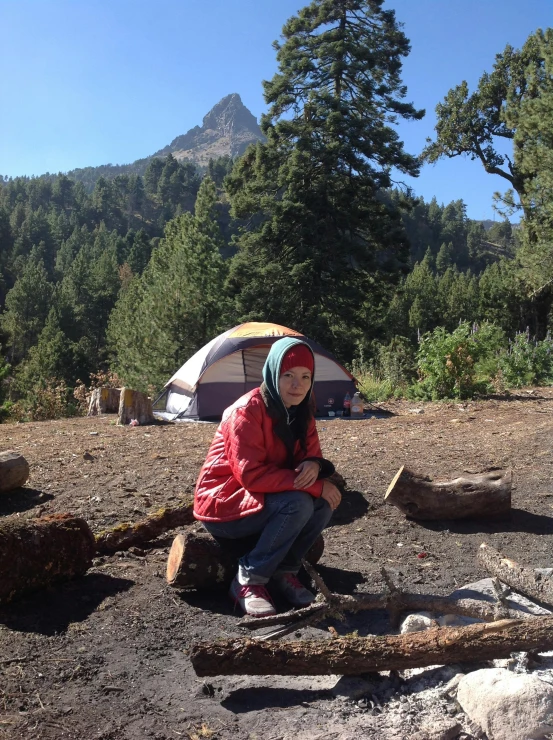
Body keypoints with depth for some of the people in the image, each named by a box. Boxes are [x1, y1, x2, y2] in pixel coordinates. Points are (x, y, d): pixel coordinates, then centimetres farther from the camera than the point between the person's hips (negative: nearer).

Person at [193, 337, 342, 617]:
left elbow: (310, 454, 1)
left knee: (325, 501, -15)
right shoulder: (246, 412, -25)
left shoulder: (301, 412, -1)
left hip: (264, 501, 7)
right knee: (297, 504, -30)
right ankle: (248, 581, -15)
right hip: (222, 505, -7)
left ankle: (284, 571, -1)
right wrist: (314, 485, -29)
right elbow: (251, 475, -29)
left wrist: (313, 467, -26)